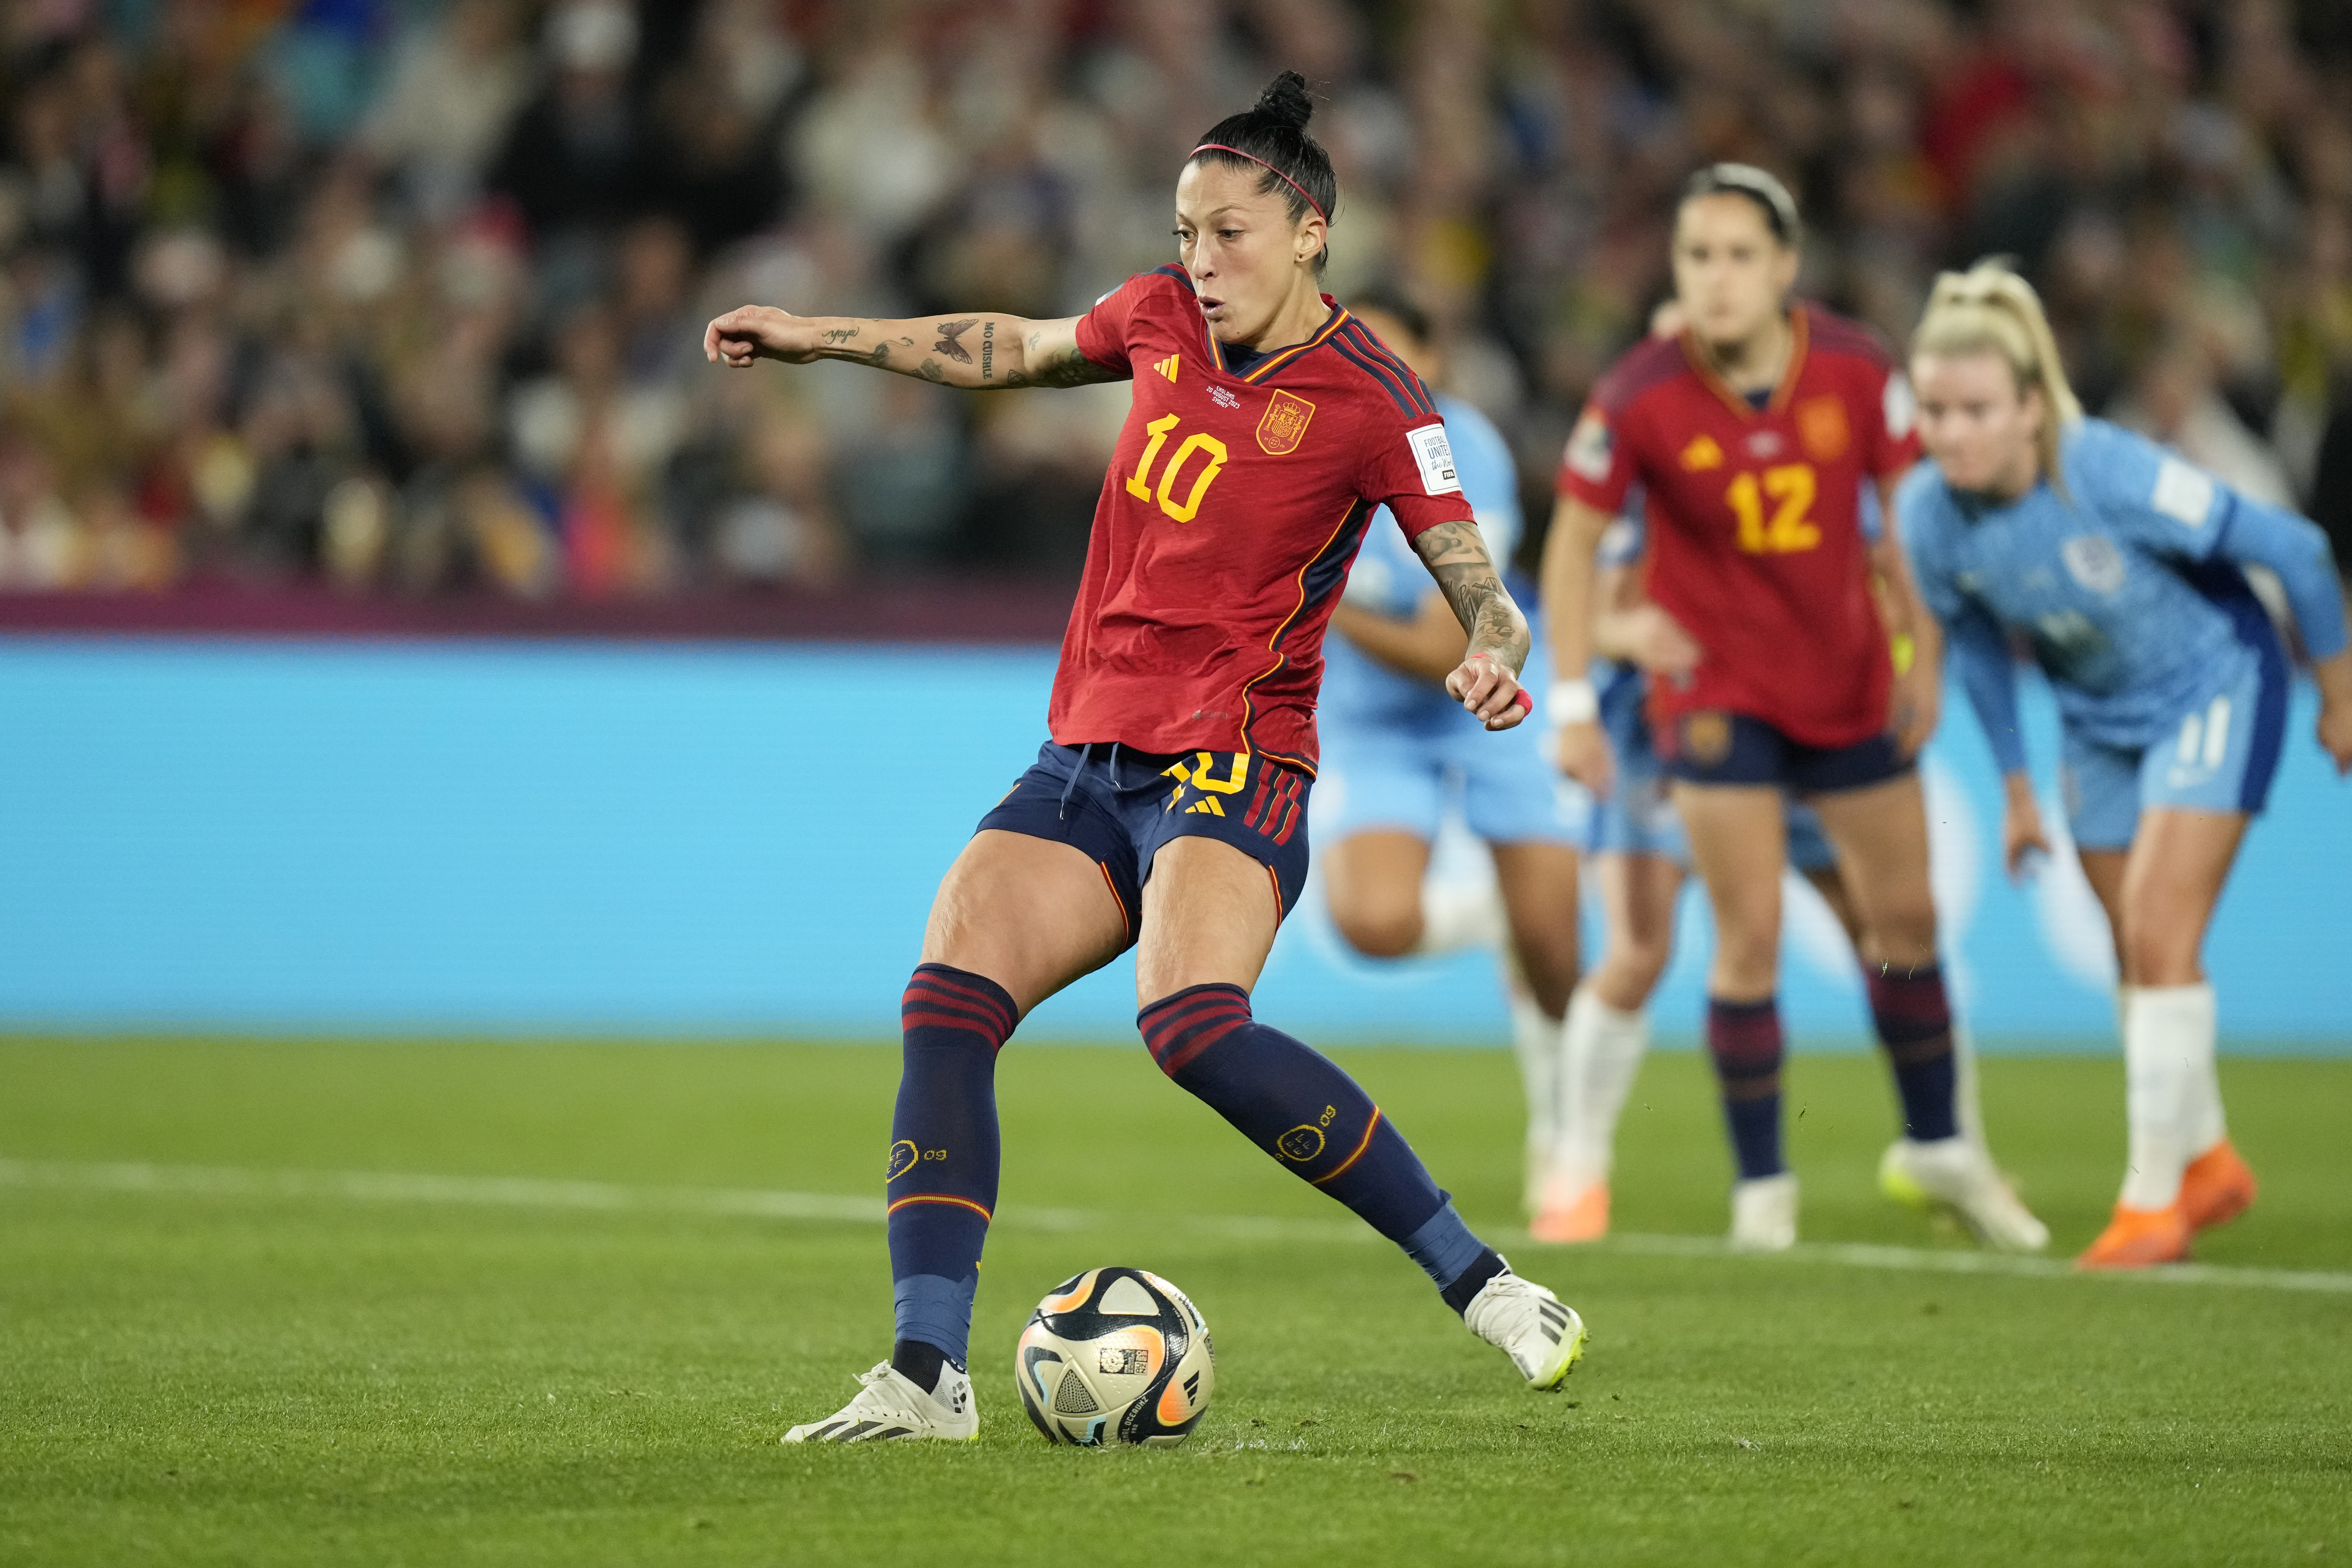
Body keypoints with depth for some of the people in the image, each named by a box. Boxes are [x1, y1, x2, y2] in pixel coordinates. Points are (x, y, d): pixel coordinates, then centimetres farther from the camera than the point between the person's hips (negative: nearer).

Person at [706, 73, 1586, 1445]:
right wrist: (829, 339, 32)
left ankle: (1486, 1287, -21)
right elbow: (1017, 350, 29)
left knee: (1192, 1024, -31)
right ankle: (929, 1377, -14)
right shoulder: (1162, 318, 9)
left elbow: (1482, 590, -8)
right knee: (947, 1000, -13)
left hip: (1231, 768, -6)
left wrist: (1494, 655, -31)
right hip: (1088, 755, 6)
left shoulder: (1370, 402, -9)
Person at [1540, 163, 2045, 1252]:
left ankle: (1939, 1146, 31)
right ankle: (1761, 1183, 6)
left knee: (1906, 917, 11)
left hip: (1853, 688, 3)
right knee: (1751, 939, -9)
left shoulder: (1856, 372, -13)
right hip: (1716, 692, -3)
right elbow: (1574, 539, -6)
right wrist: (1572, 703, -10)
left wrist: (1922, 651, -2)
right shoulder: (1639, 398, -18)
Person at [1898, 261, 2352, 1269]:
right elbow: (1975, 642, 3)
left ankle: (2153, 1196, -5)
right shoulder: (1930, 514, -20)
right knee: (2137, 958, 11)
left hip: (2211, 687, -5)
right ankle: (2208, 1161, 32)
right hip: (2099, 721, 5)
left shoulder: (2111, 476, -35)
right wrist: (2017, 787, 10)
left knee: (2158, 938, -14)